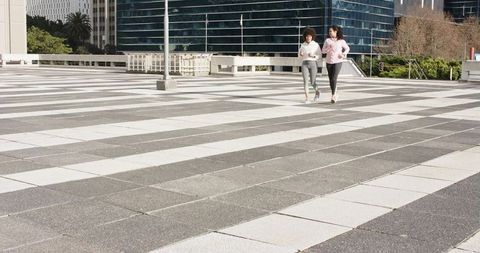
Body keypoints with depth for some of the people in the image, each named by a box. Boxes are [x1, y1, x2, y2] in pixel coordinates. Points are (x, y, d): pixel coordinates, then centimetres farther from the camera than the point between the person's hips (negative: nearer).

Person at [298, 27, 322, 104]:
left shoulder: (316, 45, 1)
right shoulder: (303, 45, 9)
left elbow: (320, 56, 2)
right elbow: (300, 56, 15)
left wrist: (313, 55, -17)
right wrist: (301, 54, -8)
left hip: (313, 64, -2)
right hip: (304, 64, 2)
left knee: (312, 82, 1)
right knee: (305, 81, -12)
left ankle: (317, 92, 33)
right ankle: (307, 99, -9)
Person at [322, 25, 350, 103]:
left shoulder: (341, 41, 1)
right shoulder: (327, 40, 4)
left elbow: (347, 48, 14)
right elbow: (323, 51, 2)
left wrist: (344, 54, -5)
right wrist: (329, 48, -16)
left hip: (338, 62, -3)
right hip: (329, 62, 3)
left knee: (334, 79, -17)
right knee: (331, 80, 8)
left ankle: (333, 96, -12)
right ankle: (335, 94, 26)